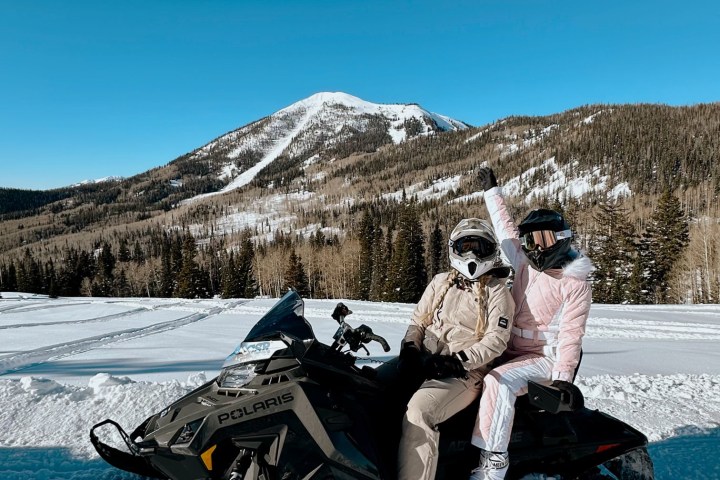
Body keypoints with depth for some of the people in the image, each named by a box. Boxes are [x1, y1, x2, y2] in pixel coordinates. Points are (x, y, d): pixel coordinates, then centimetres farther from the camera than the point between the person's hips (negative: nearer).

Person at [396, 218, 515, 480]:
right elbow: (418, 320, 17)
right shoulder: (441, 282, 17)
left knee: (419, 410, -34)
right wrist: (409, 349, -3)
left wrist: (457, 362, -17)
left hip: (464, 372, -5)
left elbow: (496, 340, -7)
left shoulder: (496, 291, 3)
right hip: (424, 361, 6)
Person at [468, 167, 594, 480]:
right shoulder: (525, 264, 10)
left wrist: (563, 374, -26)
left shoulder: (575, 283, -7)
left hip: (545, 358, -7)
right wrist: (492, 191, 27)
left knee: (498, 381, -33)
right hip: (511, 352, 8)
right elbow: (505, 227, 19)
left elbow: (571, 332, -15)